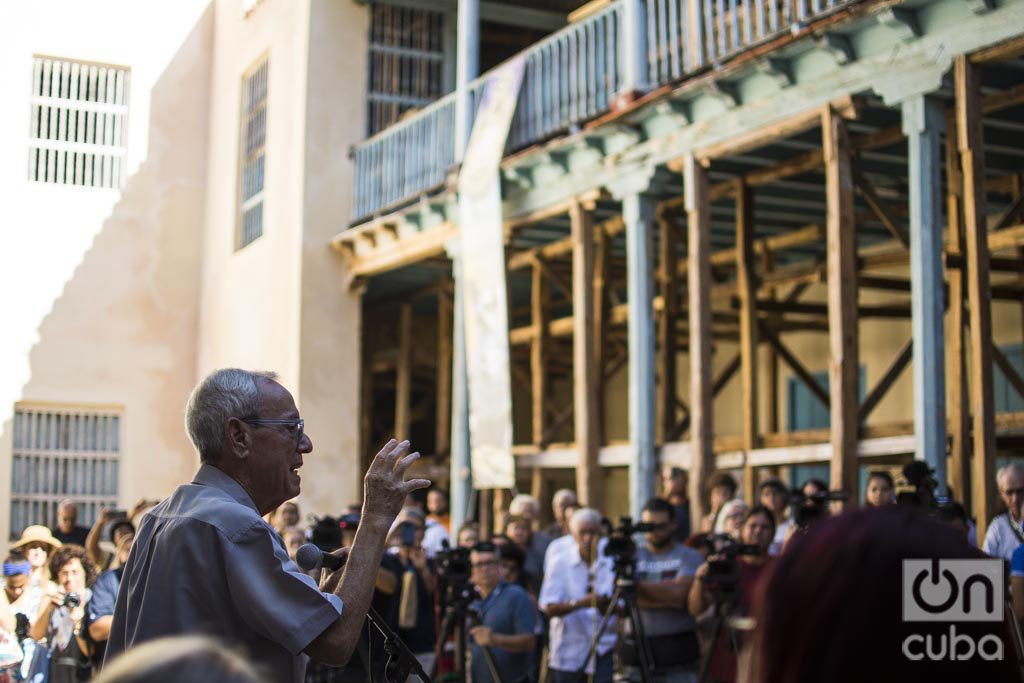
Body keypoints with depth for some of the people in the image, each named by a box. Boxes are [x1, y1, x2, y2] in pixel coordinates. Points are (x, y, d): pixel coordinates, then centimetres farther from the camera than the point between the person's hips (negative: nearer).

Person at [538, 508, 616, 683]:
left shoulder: (611, 563, 4)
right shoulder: (560, 563, -1)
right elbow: (548, 608, -10)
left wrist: (606, 604, -22)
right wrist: (580, 603, -26)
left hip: (603, 651, 1)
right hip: (567, 654, -1)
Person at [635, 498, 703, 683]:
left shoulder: (689, 556, 4)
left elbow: (679, 593, -12)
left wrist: (638, 585, -8)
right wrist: (670, 598, -12)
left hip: (678, 649, -2)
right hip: (639, 647, 2)